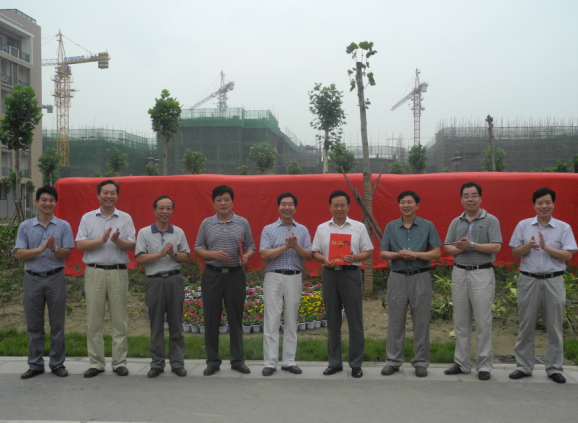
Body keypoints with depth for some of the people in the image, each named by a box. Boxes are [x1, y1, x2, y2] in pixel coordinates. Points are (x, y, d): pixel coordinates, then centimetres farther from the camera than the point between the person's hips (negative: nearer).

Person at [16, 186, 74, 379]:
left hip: (56, 278, -1)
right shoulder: (25, 227, 5)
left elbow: (67, 254, -2)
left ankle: (57, 363, 14)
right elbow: (19, 254, -4)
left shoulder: (63, 226, 2)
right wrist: (40, 249, -19)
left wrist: (55, 248, -23)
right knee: (34, 325, 7)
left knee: (57, 324, 4)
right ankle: (35, 365, 17)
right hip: (33, 279, 1)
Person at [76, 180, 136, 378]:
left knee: (119, 320, 3)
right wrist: (102, 240, -15)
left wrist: (117, 240, -20)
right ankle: (96, 363, 13)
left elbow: (132, 246, -1)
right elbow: (80, 245, -3)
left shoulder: (125, 218, 7)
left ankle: (120, 362, 11)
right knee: (94, 320, 3)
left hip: (118, 272, 0)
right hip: (94, 272, 0)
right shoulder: (88, 218, 7)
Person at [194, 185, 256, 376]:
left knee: (235, 318, 5)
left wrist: (246, 256, -15)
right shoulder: (206, 223, 4)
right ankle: (213, 360, 15)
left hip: (235, 275, 0)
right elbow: (198, 249, 5)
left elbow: (251, 247, 7)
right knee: (211, 319, 4)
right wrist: (214, 254, -14)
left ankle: (238, 360, 16)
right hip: (212, 275, 0)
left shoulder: (243, 223, 4)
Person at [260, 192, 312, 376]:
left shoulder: (302, 230, 9)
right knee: (272, 321, -2)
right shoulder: (269, 229, 3)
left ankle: (289, 361, 15)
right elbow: (265, 254, -8)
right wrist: (285, 246, -17)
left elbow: (309, 256, 1)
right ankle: (270, 363, 4)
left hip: (294, 278, 2)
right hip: (274, 278, -2)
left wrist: (296, 246, -16)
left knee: (292, 321, 7)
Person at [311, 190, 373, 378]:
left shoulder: (359, 227, 5)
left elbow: (368, 252, 3)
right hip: (330, 274, 2)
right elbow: (315, 253, 10)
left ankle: (356, 364, 9)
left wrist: (354, 257, -16)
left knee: (355, 320, 0)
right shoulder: (322, 228, 10)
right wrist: (324, 260, -11)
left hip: (351, 273, -2)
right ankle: (334, 362, 19)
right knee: (332, 320, 9)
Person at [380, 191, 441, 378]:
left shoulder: (428, 226, 2)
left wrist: (415, 254, -16)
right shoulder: (391, 227, 8)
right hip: (397, 277, 1)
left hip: (420, 277, -1)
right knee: (396, 321, 4)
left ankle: (421, 362, 12)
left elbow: (437, 253, -2)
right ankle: (393, 361, 13)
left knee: (421, 322, 2)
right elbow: (383, 253, 6)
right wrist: (399, 254, -13)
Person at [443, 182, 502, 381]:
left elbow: (496, 247, -11)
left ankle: (484, 365, 6)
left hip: (482, 274, -4)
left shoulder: (490, 221, -1)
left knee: (483, 322, -3)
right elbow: (447, 247, 8)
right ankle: (462, 363, 17)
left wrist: (471, 245, -19)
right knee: (461, 321, 8)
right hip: (460, 273, 4)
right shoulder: (456, 222, 12)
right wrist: (460, 249, -13)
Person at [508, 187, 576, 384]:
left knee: (554, 327, 7)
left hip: (554, 281, -1)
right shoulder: (523, 225, 4)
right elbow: (515, 254, 4)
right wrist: (528, 246, -16)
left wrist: (546, 247, -18)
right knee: (526, 327, 7)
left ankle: (554, 368, 18)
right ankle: (524, 366, 17)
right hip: (528, 280, 1)